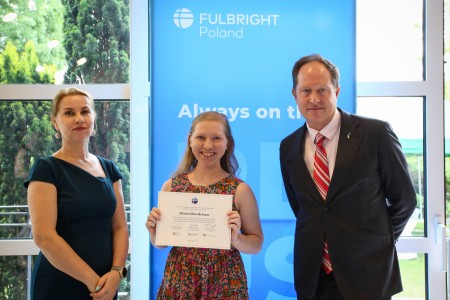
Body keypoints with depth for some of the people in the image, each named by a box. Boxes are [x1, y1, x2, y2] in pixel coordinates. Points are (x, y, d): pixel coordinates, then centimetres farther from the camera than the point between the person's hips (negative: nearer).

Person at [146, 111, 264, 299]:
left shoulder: (240, 190, -8)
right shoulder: (171, 186, -3)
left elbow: (256, 244, -1)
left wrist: (236, 238, -19)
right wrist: (153, 230, -12)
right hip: (178, 282, 2)